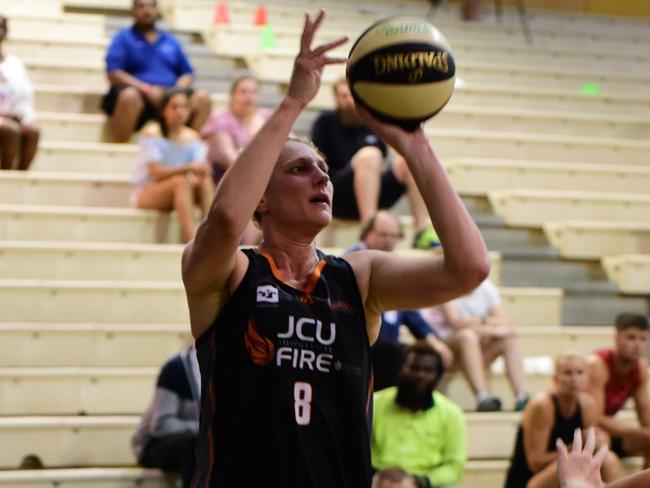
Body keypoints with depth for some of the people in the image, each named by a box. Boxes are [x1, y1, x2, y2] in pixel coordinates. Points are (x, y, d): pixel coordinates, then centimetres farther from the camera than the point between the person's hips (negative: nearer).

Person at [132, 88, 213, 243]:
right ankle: (191, 240, -48)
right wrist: (188, 168, -33)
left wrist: (201, 173, -32)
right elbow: (156, 173, -19)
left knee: (205, 182, -24)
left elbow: (199, 170, -6)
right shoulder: (152, 133, -10)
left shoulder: (192, 137, 5)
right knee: (180, 181, -34)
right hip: (146, 193, -5)